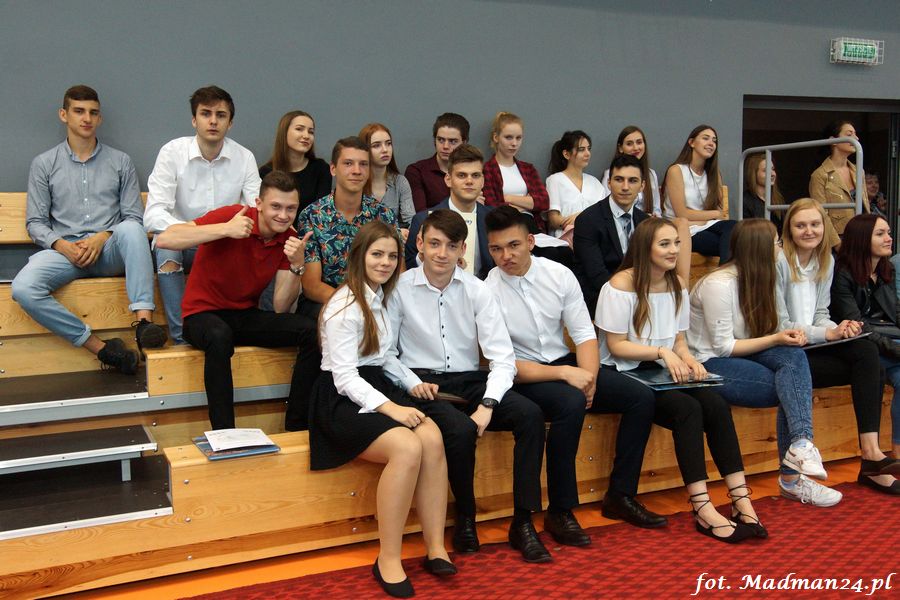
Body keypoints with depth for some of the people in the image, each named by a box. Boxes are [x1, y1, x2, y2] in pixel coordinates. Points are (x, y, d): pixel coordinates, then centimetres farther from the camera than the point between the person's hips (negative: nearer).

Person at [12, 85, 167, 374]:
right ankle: (100, 347, -26)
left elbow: (133, 217, 7)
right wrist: (62, 245, -12)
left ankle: (143, 319, -43)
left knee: (131, 229, -36)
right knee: (23, 288, -30)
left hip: (109, 250, -1)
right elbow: (35, 222, 8)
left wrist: (102, 237, -12)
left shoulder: (121, 161, 13)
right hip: (64, 250, 1)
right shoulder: (44, 163, 13)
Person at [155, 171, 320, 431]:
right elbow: (164, 239, -27)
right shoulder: (232, 216, -16)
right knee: (220, 336, -40)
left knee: (312, 331, -19)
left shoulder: (290, 239, -1)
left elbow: (281, 307, -5)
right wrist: (225, 229, -34)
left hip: (247, 316, 5)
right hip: (204, 314, -5)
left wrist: (296, 265, -21)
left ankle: (295, 428, -11)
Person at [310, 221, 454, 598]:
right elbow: (345, 377, -17)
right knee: (407, 447, -32)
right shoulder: (344, 306, -11)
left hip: (378, 388, 7)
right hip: (343, 399, -7)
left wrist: (413, 383, 8)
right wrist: (390, 408, -27)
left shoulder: (383, 298, 14)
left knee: (433, 439, -23)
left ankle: (436, 548, -17)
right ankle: (388, 560, -19)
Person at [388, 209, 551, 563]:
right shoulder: (400, 289, -3)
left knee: (530, 414, -22)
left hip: (470, 381, 3)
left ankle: (523, 523, -12)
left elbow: (503, 357, -4)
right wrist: (412, 384, -18)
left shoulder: (476, 291, 2)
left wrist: (487, 405, -18)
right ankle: (465, 520, -6)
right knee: (460, 430, -33)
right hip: (423, 384, -3)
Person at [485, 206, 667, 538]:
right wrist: (565, 374, -23)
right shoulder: (488, 291, -14)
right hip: (522, 376, -5)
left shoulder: (559, 274, -2)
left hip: (567, 363, 6)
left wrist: (588, 377, -18)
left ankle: (620, 496, 3)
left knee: (642, 397, -9)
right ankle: (559, 511, -20)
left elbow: (584, 333, 0)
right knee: (571, 403, -35)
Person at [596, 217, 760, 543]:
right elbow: (616, 346, -11)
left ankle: (741, 501, -19)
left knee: (716, 405, -21)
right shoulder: (621, 285, -11)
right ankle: (703, 510, -25)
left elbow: (678, 339, 15)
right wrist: (661, 352, -21)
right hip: (625, 375, -6)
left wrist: (688, 359, -8)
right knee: (687, 409, -30)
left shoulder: (677, 284, 12)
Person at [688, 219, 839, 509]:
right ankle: (792, 476, -22)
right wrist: (775, 340, -19)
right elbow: (723, 346, -16)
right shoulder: (718, 284, -15)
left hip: (740, 356, 7)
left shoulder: (754, 279, 11)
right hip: (710, 365, -7)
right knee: (792, 387, -22)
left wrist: (785, 336, -9)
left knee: (793, 355, -22)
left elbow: (756, 336, 11)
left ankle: (800, 444, -32)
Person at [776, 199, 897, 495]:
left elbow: (819, 314, 13)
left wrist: (839, 328, -9)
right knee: (870, 369, -17)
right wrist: (827, 334, -18)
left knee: (868, 351, -19)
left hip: (811, 345, 7)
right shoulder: (779, 261, -12)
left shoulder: (826, 261, 11)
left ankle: (871, 453, -16)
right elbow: (779, 325, -13)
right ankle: (870, 456, -9)